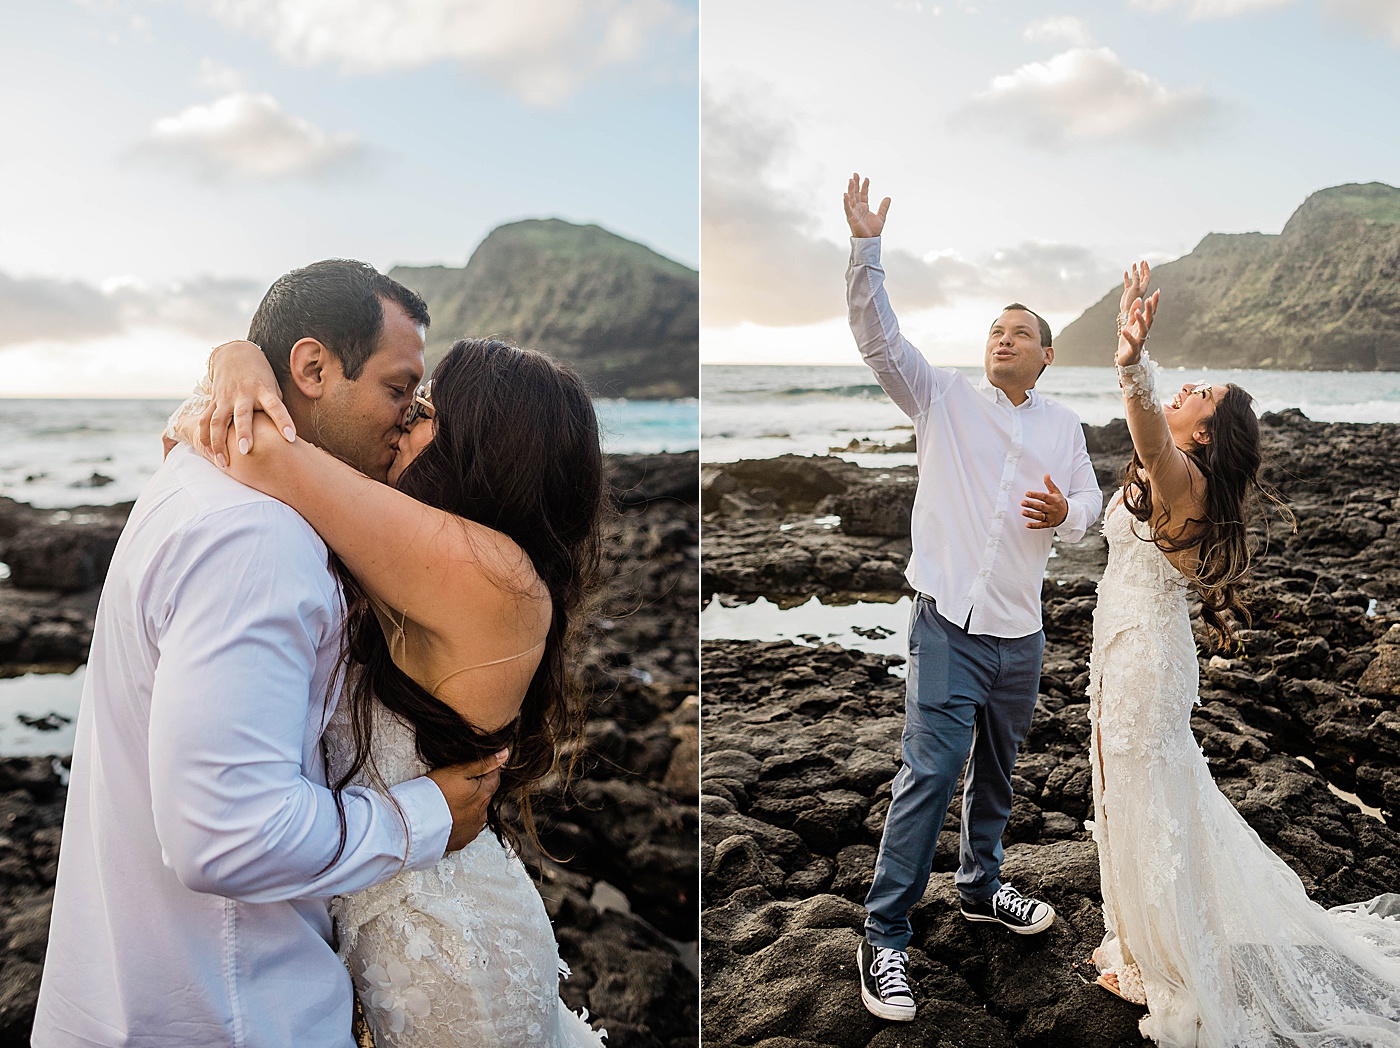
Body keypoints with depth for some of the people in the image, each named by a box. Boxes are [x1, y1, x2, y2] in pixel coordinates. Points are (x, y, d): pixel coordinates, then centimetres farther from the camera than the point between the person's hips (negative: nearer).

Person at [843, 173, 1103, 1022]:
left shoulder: (1064, 425, 13)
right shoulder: (945, 396, 1)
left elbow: (1093, 504, 17)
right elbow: (880, 337, -9)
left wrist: (1066, 514, -7)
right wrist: (867, 245, -19)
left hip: (1022, 632, 5)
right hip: (950, 624, -5)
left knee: (998, 770, 18)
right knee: (930, 773, -10)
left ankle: (982, 888, 40)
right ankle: (884, 938, 0)